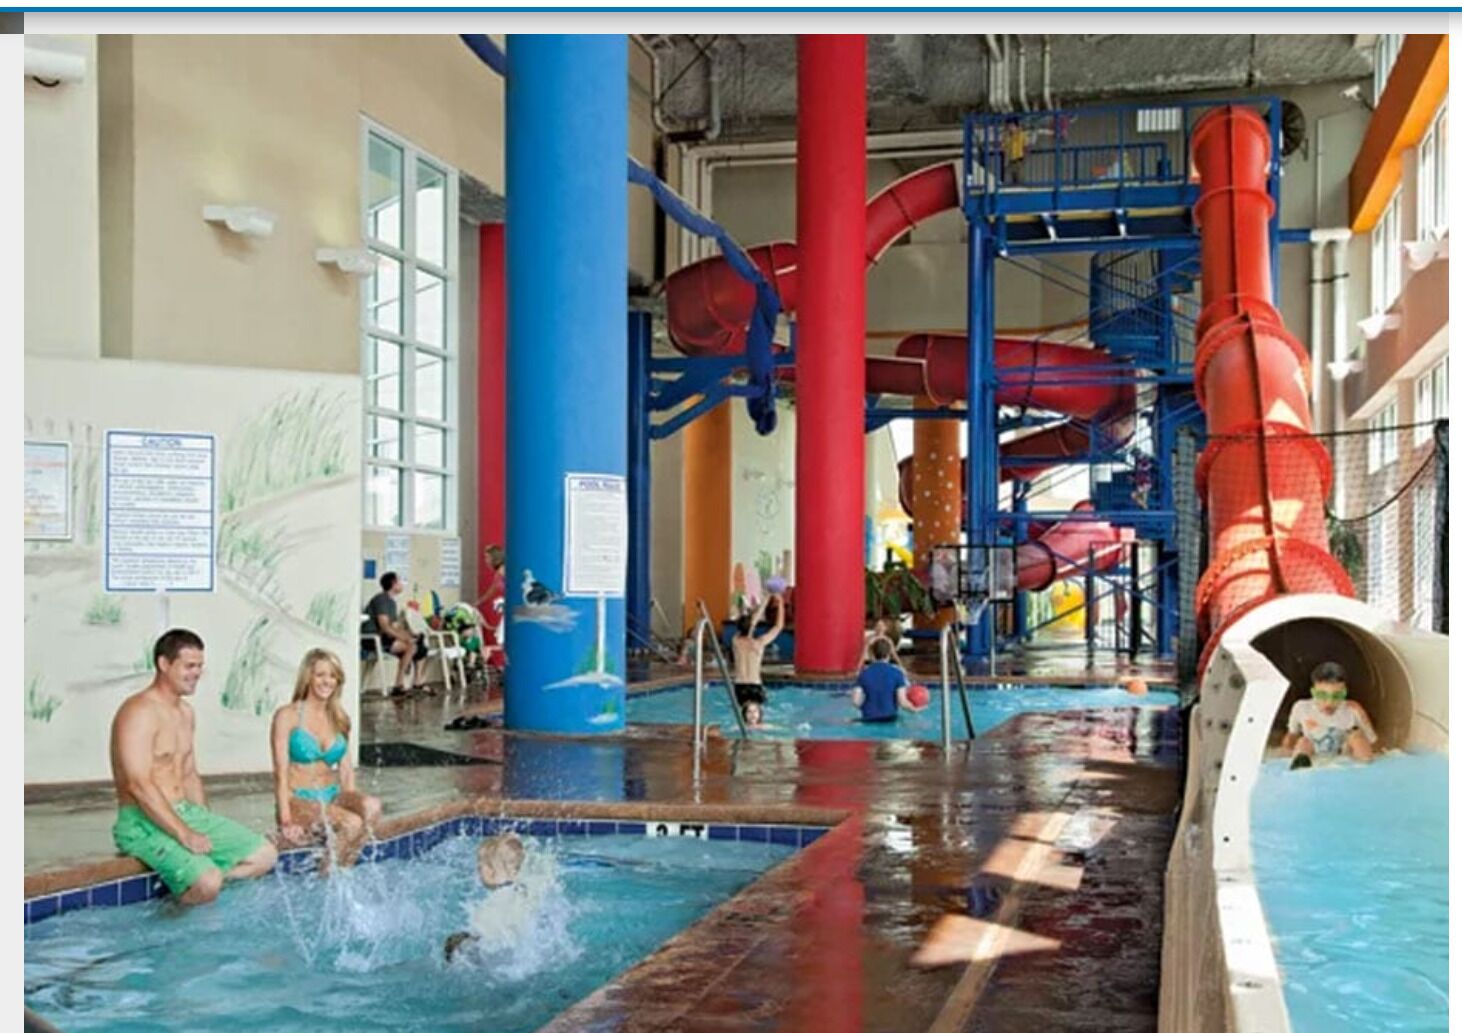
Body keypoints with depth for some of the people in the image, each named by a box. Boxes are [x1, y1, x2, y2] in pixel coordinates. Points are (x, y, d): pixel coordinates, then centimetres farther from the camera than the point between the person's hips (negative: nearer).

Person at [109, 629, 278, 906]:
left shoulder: (185, 712, 15)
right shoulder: (139, 712, -15)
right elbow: (139, 785, -23)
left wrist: (207, 826, 8)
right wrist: (184, 833, -25)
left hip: (187, 812, 9)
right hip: (145, 824, -9)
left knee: (264, 855, 2)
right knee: (207, 882, -30)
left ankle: (188, 886, -1)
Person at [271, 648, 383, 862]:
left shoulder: (339, 718, 14)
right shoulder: (287, 716, -2)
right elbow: (281, 773, -8)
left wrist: (352, 802, -3)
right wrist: (286, 821, -17)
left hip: (332, 796, 5)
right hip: (298, 800, -5)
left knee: (372, 806, -27)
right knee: (352, 823, -31)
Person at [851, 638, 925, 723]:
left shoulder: (863, 673, 0)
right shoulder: (897, 673, -5)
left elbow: (856, 701, -5)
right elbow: (903, 702, -11)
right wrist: (915, 709, 8)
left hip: (868, 719, 2)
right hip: (890, 719, -2)